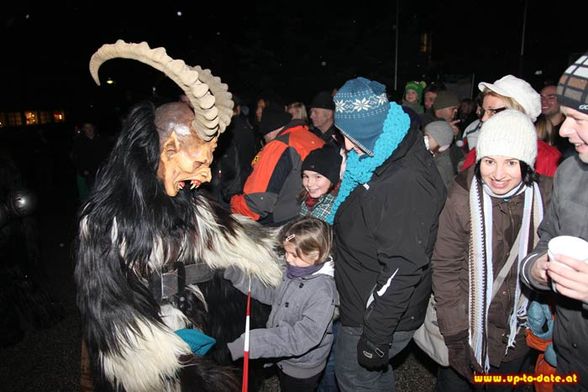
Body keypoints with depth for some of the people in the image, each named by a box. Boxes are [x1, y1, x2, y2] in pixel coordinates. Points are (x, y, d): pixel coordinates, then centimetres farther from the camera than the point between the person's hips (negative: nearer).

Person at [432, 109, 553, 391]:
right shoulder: (462, 199, -20)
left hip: (520, 334, 3)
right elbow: (445, 269, -15)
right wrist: (455, 334, -16)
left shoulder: (544, 195, -11)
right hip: (470, 328, -3)